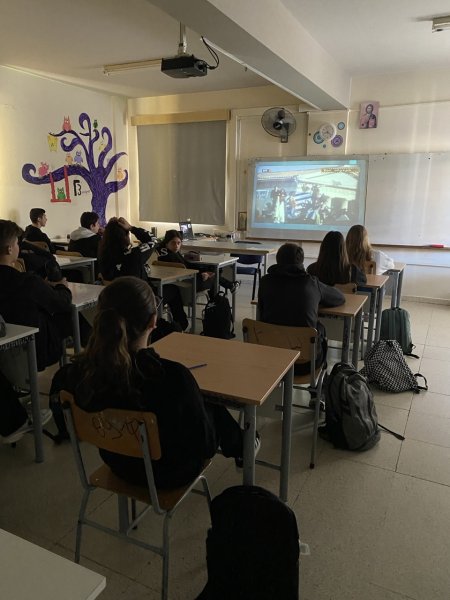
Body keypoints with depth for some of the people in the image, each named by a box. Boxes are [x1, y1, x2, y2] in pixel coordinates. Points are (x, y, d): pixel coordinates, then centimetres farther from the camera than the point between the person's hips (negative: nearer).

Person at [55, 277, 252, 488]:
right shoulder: (172, 376, -38)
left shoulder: (81, 370, -24)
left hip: (119, 465, 5)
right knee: (213, 408, 21)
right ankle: (241, 446, 52)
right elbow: (205, 443, -25)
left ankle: (235, 446, 52)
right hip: (168, 473, -4)